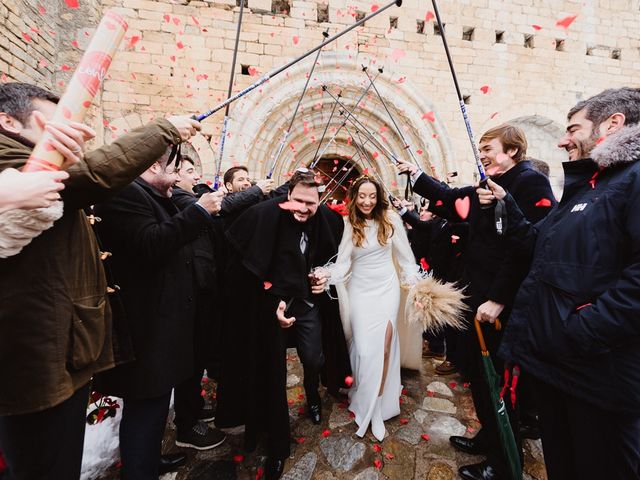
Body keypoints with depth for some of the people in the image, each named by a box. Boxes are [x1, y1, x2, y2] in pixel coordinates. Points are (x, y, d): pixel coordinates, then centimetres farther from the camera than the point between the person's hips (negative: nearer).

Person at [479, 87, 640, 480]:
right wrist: (505, 205, 12)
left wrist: (581, 331, -25)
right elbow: (540, 246, 19)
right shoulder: (581, 188, 16)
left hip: (596, 370, -9)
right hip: (552, 358, 9)